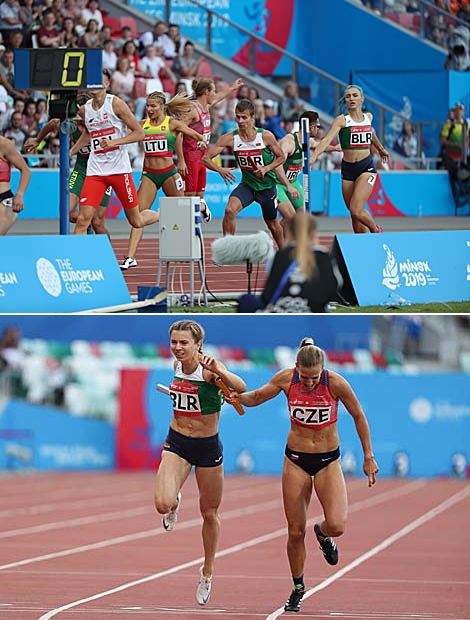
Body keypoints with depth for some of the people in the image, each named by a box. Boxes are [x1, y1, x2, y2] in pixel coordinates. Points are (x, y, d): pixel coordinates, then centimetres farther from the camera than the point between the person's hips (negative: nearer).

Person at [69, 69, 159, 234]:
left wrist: (114, 142, -19)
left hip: (119, 169, -4)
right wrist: (70, 152, 22)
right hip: (95, 170, 4)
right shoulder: (84, 110, 8)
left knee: (136, 221, 8)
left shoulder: (116, 104, -7)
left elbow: (140, 133, -8)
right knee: (82, 220, -12)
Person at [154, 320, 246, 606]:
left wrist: (219, 371, -55)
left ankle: (208, 572, 33)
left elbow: (241, 387, -39)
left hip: (208, 446, -3)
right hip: (177, 443, 3)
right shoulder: (176, 365, -3)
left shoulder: (209, 367, -20)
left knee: (210, 514, 12)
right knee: (163, 504, -20)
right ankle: (175, 504, 18)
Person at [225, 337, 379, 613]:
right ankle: (298, 588, 24)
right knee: (296, 531, 3)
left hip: (328, 460, -1)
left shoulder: (336, 383, -17)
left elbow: (359, 417, -2)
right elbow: (257, 397, 6)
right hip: (296, 460, 1)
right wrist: (238, 397, -17)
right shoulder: (286, 379, -12)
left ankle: (322, 533, 19)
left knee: (337, 525, -19)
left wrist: (368, 457, 1)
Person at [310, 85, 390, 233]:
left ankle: (376, 230, 9)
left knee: (356, 210, -17)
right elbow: (327, 139, -18)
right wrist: (313, 156, -34)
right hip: (347, 169, 1)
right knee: (354, 215, 6)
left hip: (366, 167, -1)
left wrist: (381, 148, 47)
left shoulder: (368, 117, 6)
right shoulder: (342, 120, -4)